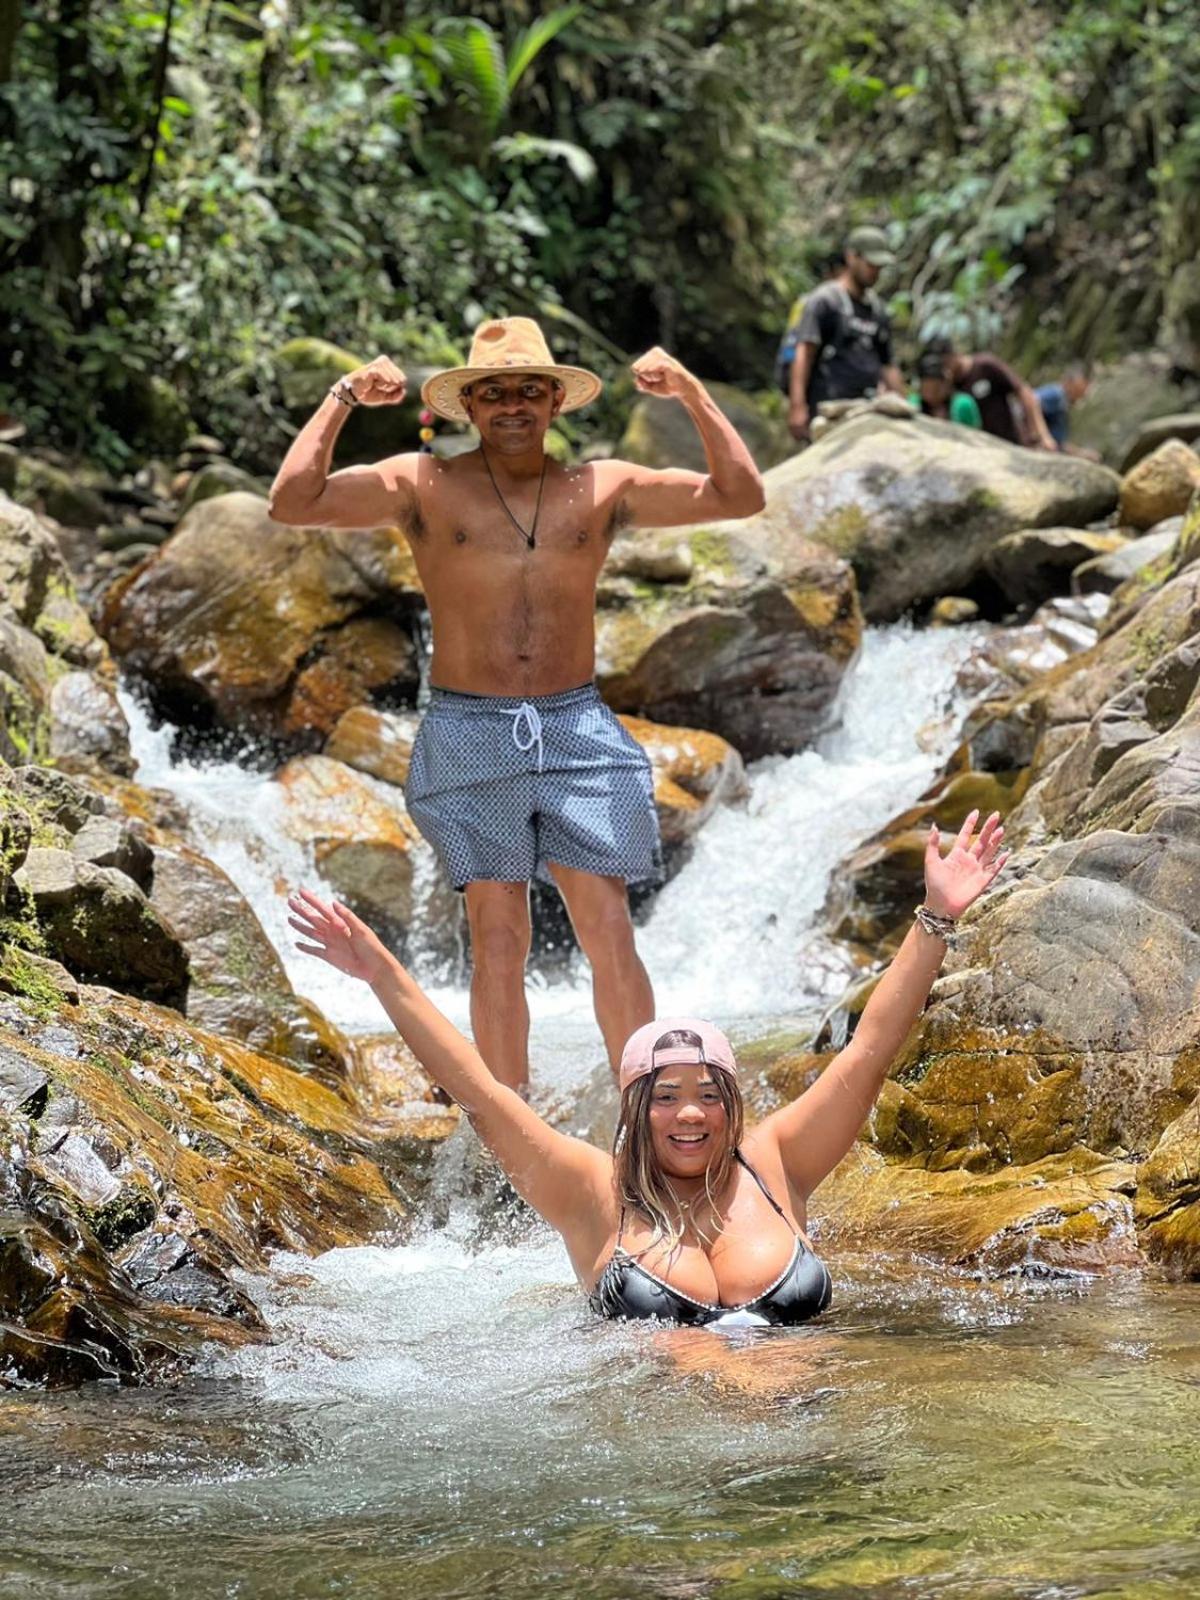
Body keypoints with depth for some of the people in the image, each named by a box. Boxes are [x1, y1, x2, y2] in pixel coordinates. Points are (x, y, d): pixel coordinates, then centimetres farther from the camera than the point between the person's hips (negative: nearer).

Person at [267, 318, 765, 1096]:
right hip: (469, 735, -1)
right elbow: (294, 502, -7)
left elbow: (741, 497, 4)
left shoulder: (603, 489, 8)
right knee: (498, 944, 0)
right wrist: (344, 399, -11)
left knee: (611, 935, -4)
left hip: (577, 728, 1)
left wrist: (694, 395, -5)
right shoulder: (425, 486, 2)